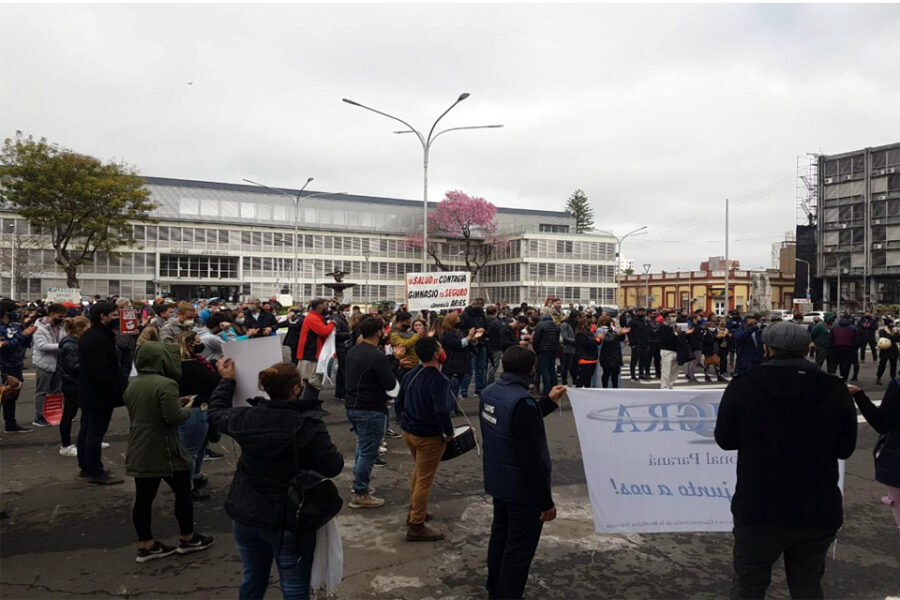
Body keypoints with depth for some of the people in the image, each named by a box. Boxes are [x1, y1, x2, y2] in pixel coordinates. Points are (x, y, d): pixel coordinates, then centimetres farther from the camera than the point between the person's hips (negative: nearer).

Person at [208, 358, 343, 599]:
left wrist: (227, 380, 27)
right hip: (288, 521, -5)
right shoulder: (309, 425, -21)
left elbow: (216, 412, 14)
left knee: (253, 580, 22)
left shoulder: (247, 417, -7)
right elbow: (333, 467, -14)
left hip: (246, 517, 5)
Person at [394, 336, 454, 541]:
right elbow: (442, 412, -29)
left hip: (408, 431, 8)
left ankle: (414, 510, 41)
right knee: (424, 479, 3)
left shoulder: (410, 375, 2)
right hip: (429, 436, -8)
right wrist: (449, 433, -14)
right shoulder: (439, 380, -22)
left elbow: (398, 405, 10)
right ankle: (416, 526, 11)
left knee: (419, 469, 28)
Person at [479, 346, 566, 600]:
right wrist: (546, 501, -19)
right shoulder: (522, 401, -29)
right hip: (522, 488, -9)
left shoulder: (490, 392, -1)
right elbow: (531, 458, -28)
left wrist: (549, 402, 19)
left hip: (498, 481, 9)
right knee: (519, 550, 7)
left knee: (500, 537, 24)